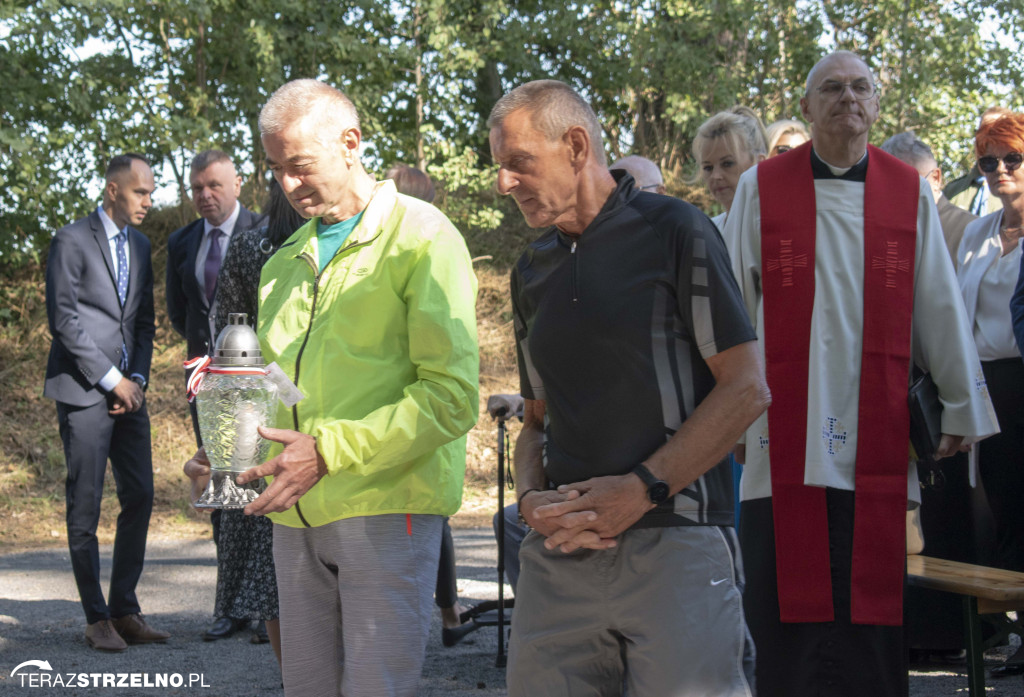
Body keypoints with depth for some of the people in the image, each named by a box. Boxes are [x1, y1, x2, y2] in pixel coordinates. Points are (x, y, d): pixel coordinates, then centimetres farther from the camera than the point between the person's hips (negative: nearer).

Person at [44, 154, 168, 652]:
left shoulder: (140, 245, 17)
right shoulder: (72, 241, -5)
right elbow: (64, 320, -11)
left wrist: (138, 378, 3)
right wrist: (112, 380, -11)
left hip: (127, 388, 7)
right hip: (83, 388, -7)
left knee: (140, 496, 3)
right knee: (85, 504, -3)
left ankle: (125, 610, 12)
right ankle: (97, 619, 3)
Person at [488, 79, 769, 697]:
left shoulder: (673, 232, -2)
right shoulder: (533, 271, 17)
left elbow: (747, 389, -7)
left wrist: (643, 488, -13)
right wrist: (532, 497, 1)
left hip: (673, 540, -5)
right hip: (561, 549, 5)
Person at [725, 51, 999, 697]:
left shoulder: (909, 193, 9)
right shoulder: (761, 187, 5)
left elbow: (941, 310, 13)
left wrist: (963, 409, 15)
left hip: (877, 443, 1)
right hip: (783, 439, -1)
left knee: (873, 613, 3)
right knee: (784, 614, 0)